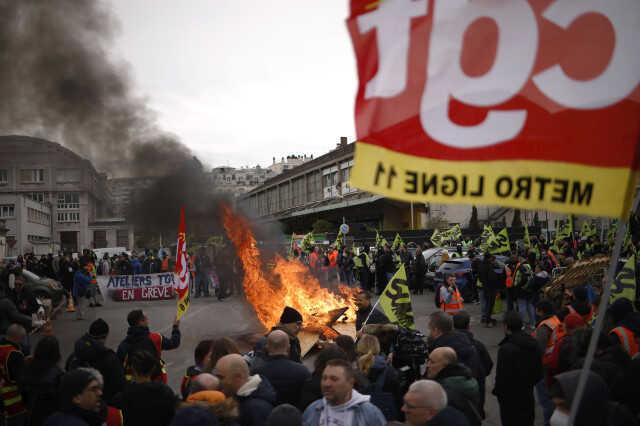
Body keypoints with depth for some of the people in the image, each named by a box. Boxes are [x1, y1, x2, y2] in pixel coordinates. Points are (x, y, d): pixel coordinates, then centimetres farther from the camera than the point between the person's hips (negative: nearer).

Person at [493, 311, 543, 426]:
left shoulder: (506, 349, -26)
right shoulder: (534, 344, -2)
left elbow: (502, 376, -22)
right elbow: (539, 372, 7)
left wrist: (497, 391, -6)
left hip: (510, 397, -7)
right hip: (528, 395, 7)